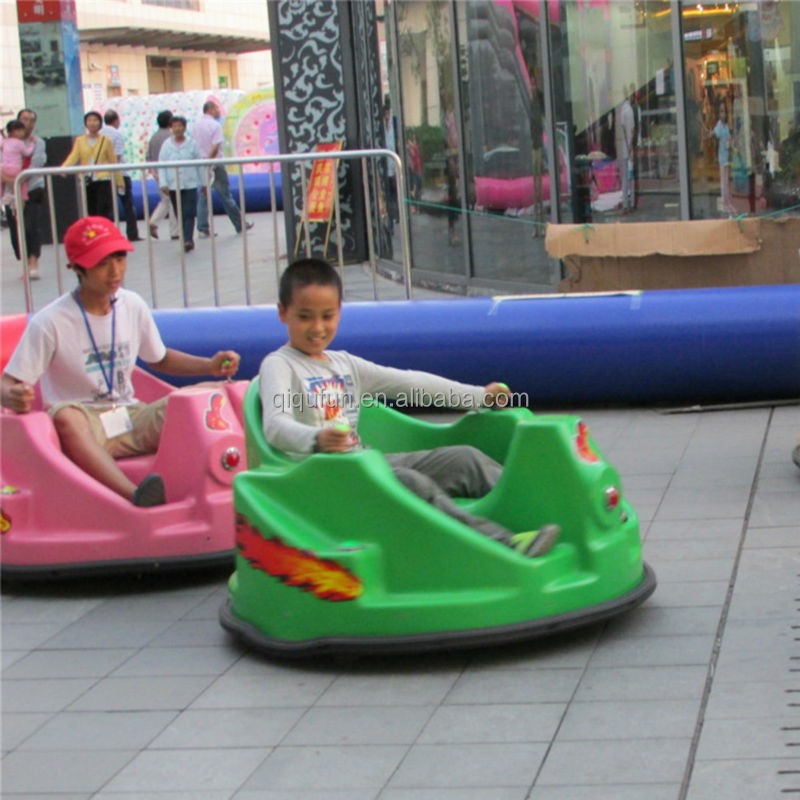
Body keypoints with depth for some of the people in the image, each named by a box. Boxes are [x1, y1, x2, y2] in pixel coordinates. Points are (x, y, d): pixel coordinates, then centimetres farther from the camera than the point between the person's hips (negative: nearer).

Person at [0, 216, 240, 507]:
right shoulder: (50, 322, -10)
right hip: (82, 428, -5)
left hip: (132, 420, 5)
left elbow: (160, 359, 21)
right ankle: (134, 495, -61)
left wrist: (209, 365, 5)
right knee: (66, 416, -40)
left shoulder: (133, 306, 5)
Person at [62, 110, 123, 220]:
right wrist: (63, 168, -24)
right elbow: (74, 156, -4)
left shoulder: (106, 140, 5)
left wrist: (120, 182, 6)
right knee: (91, 214, 5)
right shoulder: (79, 140, 9)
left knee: (103, 214, -11)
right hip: (87, 182, 3)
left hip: (103, 180, -3)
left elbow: (113, 162, 6)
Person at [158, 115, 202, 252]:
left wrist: (203, 183, 7)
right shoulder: (167, 144, 5)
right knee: (179, 214, 6)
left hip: (190, 183, -2)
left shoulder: (192, 143, 2)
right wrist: (163, 183, -5)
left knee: (189, 213, -12)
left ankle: (188, 240, -16)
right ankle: (188, 241, 17)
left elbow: (199, 163, 7)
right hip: (173, 184, 2)